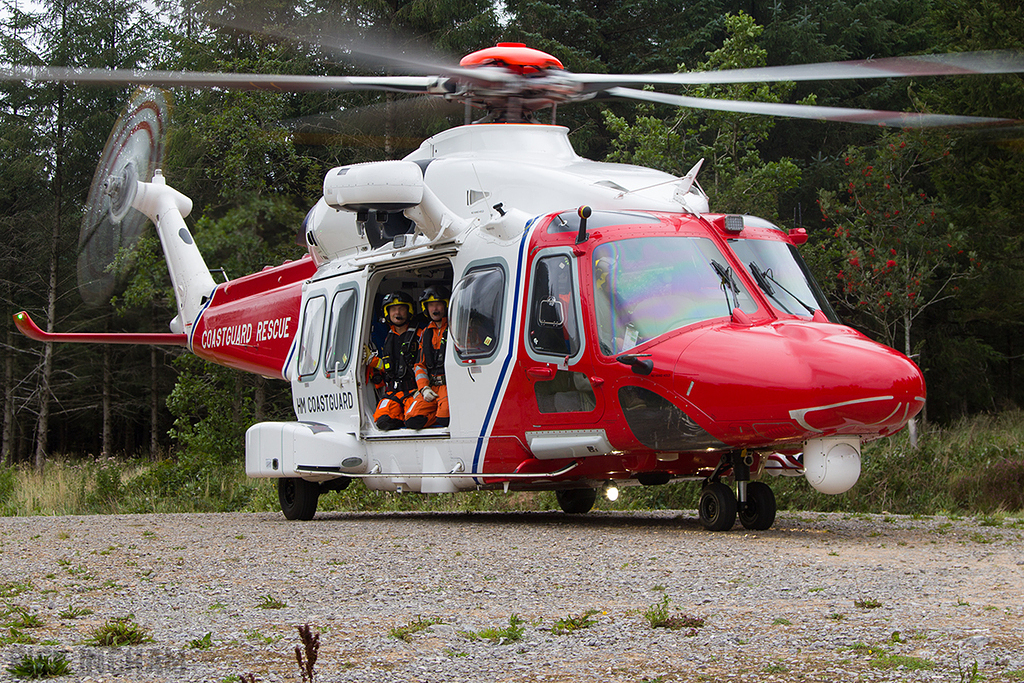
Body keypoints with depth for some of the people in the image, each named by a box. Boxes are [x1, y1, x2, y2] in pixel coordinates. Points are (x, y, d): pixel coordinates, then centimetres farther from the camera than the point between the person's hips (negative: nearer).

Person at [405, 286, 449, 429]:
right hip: (431, 386, 5)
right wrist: (424, 388, 1)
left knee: (444, 419, -32)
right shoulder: (426, 333, 21)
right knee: (412, 418, -20)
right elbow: (420, 365, 19)